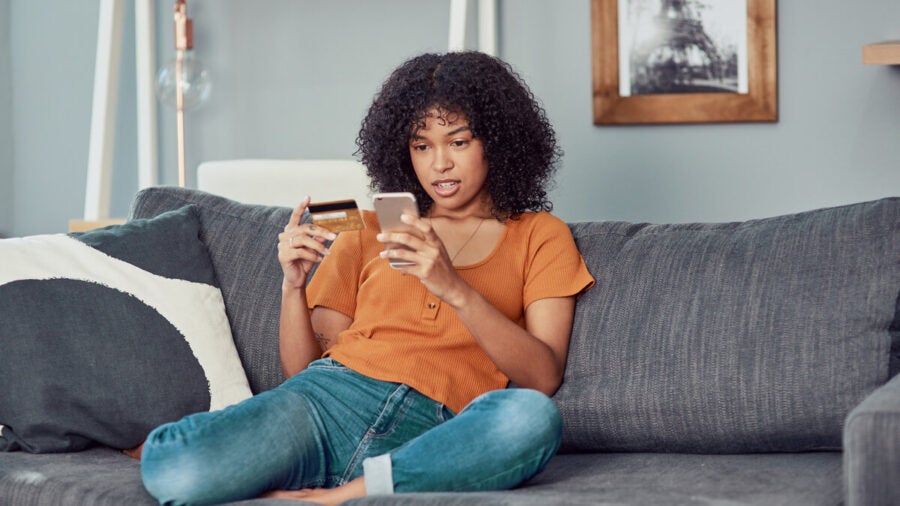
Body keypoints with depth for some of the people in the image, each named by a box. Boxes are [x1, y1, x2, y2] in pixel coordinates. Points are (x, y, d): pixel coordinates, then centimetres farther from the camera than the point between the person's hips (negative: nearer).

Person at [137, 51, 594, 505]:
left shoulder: (539, 236, 19)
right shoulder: (369, 231, 25)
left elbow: (542, 378, 1)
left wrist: (454, 289, -12)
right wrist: (293, 285, 1)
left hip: (432, 433, 0)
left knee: (532, 419, -38)